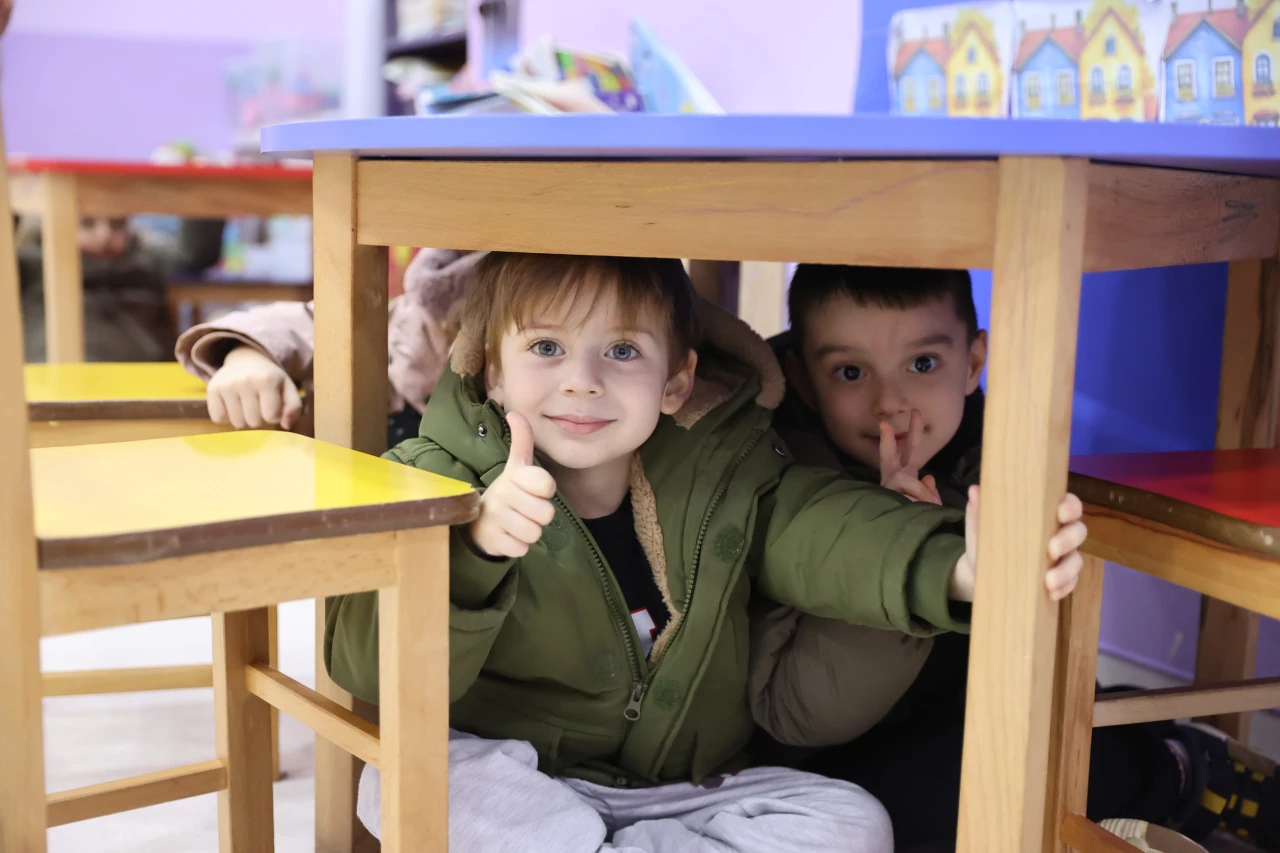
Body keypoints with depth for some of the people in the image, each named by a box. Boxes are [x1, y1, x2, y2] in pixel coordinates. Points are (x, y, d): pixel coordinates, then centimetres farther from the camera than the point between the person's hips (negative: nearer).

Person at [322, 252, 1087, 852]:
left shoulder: (722, 472, -4)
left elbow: (819, 527, -21)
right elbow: (373, 666, -23)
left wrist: (956, 567, -42)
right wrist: (475, 549, -44)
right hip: (522, 782, -2)